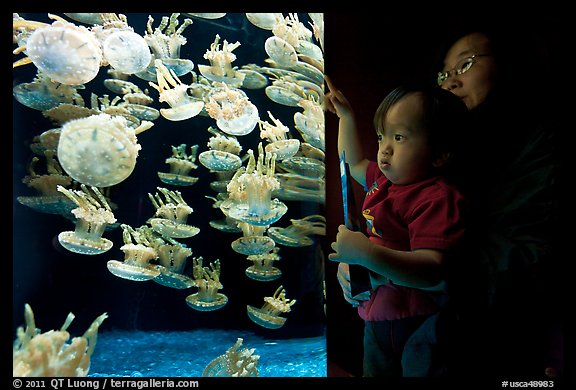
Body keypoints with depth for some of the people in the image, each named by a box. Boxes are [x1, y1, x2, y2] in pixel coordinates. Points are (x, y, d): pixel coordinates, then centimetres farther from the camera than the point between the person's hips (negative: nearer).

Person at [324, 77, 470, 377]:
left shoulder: (437, 198, -24)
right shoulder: (383, 180, 6)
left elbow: (433, 272, -34)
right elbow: (354, 164, 28)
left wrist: (367, 254, -41)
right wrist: (345, 117, 28)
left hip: (415, 326, -9)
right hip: (376, 318, 9)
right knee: (373, 371, 24)